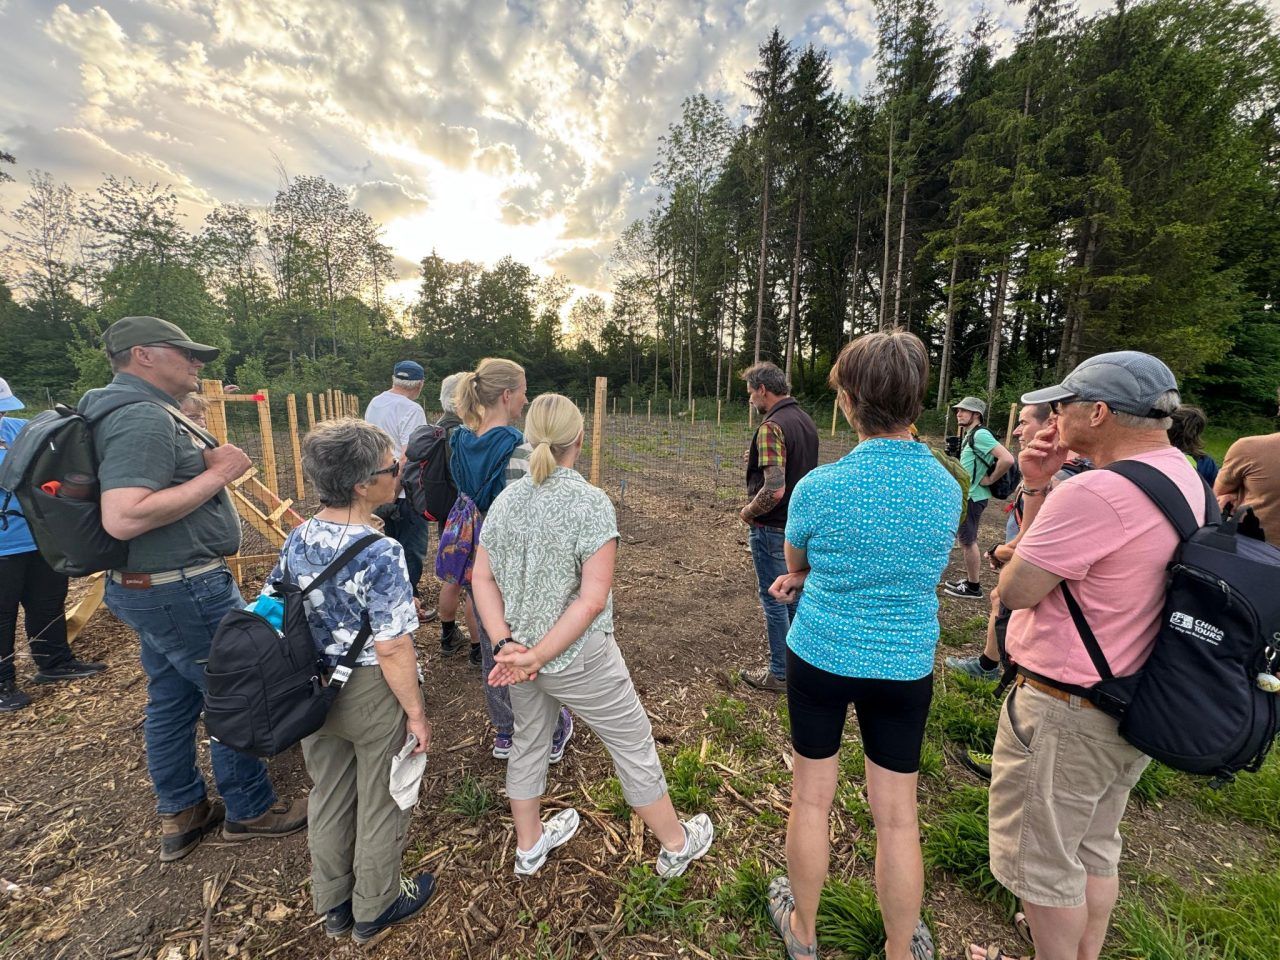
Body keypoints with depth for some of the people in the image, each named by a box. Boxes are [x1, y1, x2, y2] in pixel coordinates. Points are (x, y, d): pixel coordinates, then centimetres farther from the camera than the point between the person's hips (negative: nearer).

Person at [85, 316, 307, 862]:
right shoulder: (142, 417, -21)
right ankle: (249, 811, 23)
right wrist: (216, 473, -24)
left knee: (172, 699, 20)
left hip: (147, 587, 11)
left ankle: (179, 814, 36)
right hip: (182, 589, -10)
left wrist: (207, 459, 6)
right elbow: (123, 519, -31)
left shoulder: (134, 409, 12)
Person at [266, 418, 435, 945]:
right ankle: (374, 908, 43)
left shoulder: (297, 539, -6)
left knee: (328, 796, 26)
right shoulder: (381, 554, -29)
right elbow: (392, 649, -26)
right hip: (371, 695, -6)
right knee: (380, 805, 19)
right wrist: (416, 712, -12)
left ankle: (332, 904, 50)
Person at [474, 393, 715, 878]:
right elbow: (593, 598, -24)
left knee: (529, 740, 26)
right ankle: (676, 844, 36)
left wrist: (506, 644, -9)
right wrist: (539, 655, -18)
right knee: (633, 741, 15)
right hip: (578, 657, -5)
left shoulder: (505, 499, -3)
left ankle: (529, 845, 49)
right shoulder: (591, 502, -20)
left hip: (519, 646, 6)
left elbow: (482, 578, -2)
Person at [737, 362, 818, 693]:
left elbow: (774, 489, -29)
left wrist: (747, 512, -14)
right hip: (798, 523, 9)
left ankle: (779, 673, 19)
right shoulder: (805, 420, 7)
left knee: (773, 599, 5)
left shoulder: (772, 427, -22)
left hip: (772, 528, -9)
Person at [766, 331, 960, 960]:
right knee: (897, 817, 18)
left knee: (811, 800, 18)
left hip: (820, 658, -2)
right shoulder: (947, 488, -7)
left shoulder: (817, 487, -20)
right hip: (906, 668, 3)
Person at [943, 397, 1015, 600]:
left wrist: (990, 479, -19)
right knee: (967, 540, 17)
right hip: (968, 495, 10)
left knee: (968, 541, -1)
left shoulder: (980, 434, -18)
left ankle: (973, 588, 10)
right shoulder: (971, 435, 12)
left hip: (972, 497, -10)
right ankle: (970, 581, 29)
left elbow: (1007, 459, -28)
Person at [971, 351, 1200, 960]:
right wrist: (1038, 487, -3)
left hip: (1064, 715, -9)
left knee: (1044, 862, 14)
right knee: (1095, 848, 28)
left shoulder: (1094, 493, -29)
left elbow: (1016, 590, -21)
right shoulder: (1182, 475, 4)